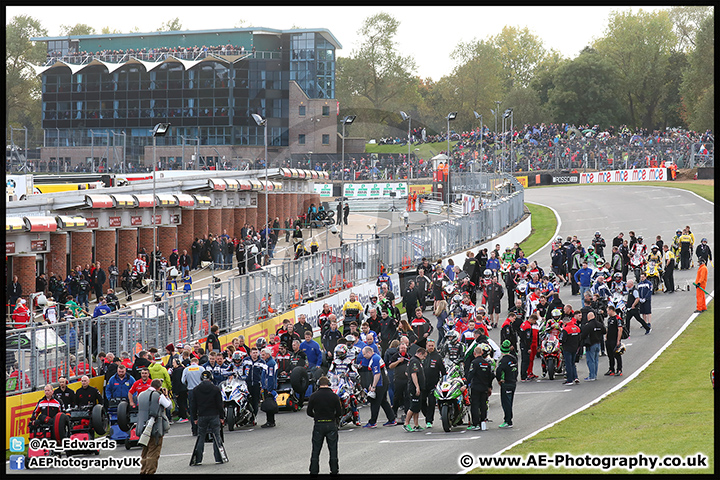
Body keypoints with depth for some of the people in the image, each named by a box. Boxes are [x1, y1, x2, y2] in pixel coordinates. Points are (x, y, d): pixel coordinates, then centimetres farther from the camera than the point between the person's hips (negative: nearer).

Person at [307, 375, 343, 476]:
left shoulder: (314, 396, -4)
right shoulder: (334, 396, -4)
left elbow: (309, 412, -1)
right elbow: (339, 413, -3)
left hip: (318, 425, 0)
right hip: (331, 425, 0)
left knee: (316, 450, 7)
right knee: (333, 449, 9)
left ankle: (313, 472, 7)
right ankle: (334, 471, 11)